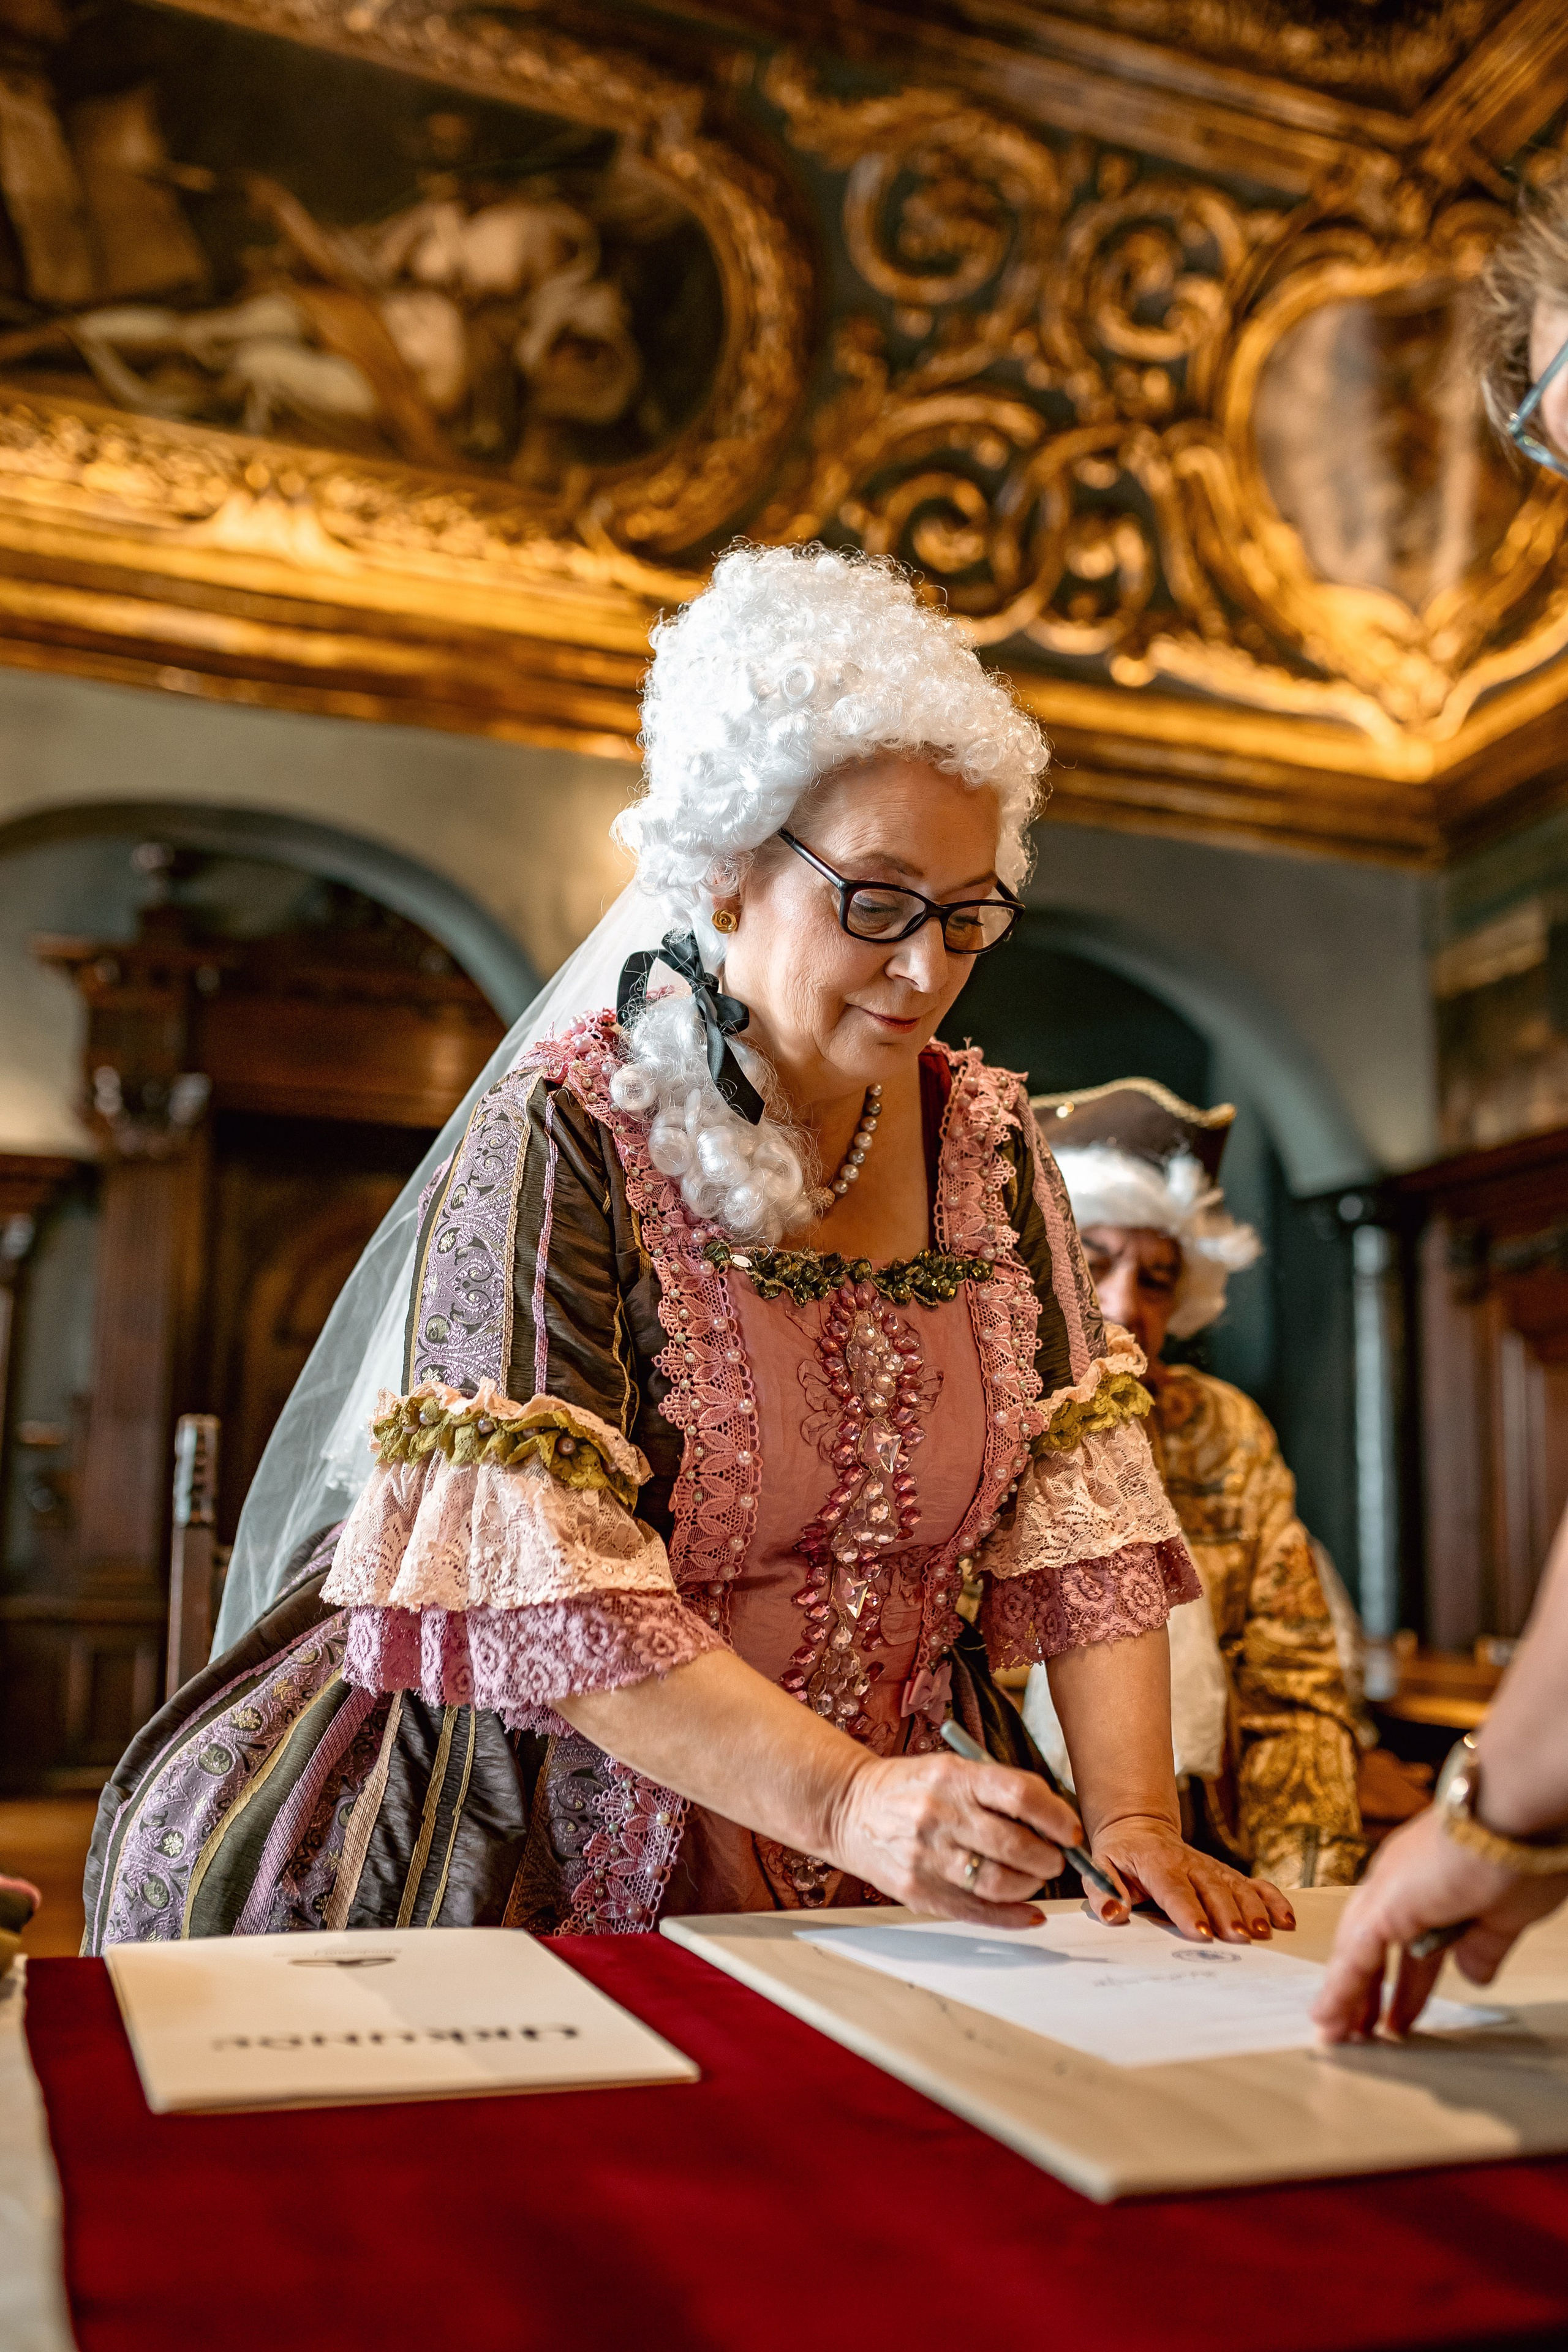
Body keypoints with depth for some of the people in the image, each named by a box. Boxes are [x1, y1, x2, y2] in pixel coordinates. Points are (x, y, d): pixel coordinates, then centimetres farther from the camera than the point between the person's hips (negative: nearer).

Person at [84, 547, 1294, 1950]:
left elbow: (1081, 1514, 1)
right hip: (533, 1871, -4)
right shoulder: (562, 1148, -13)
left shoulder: (988, 1150, 4)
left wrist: (1134, 1821, -12)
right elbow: (540, 1583, -21)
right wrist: (850, 1801, -29)